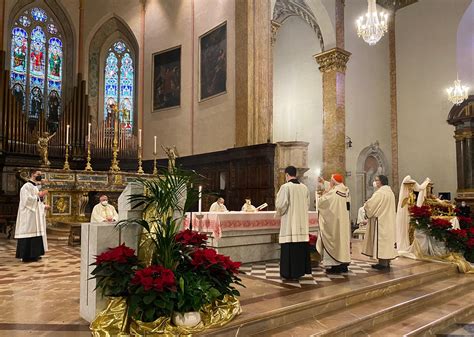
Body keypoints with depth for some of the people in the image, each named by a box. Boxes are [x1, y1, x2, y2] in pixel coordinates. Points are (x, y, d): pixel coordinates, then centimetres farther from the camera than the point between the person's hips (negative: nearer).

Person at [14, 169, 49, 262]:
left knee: (35, 233, 10)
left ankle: (33, 255, 15)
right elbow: (27, 200, -22)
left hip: (35, 215, 10)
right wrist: (38, 195, -17)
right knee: (29, 233, -8)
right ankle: (27, 256, -3)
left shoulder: (35, 187, 18)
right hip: (29, 215, -10)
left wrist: (43, 206, 10)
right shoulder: (26, 186, -11)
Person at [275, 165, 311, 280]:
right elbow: (307, 204, 13)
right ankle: (301, 270, 19)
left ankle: (289, 272, 3)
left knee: (289, 248, -1)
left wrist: (278, 213, 7)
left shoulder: (285, 187, -11)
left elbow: (280, 205, -13)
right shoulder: (304, 188, 7)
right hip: (302, 223, 6)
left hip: (289, 224, -6)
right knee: (301, 247, 11)